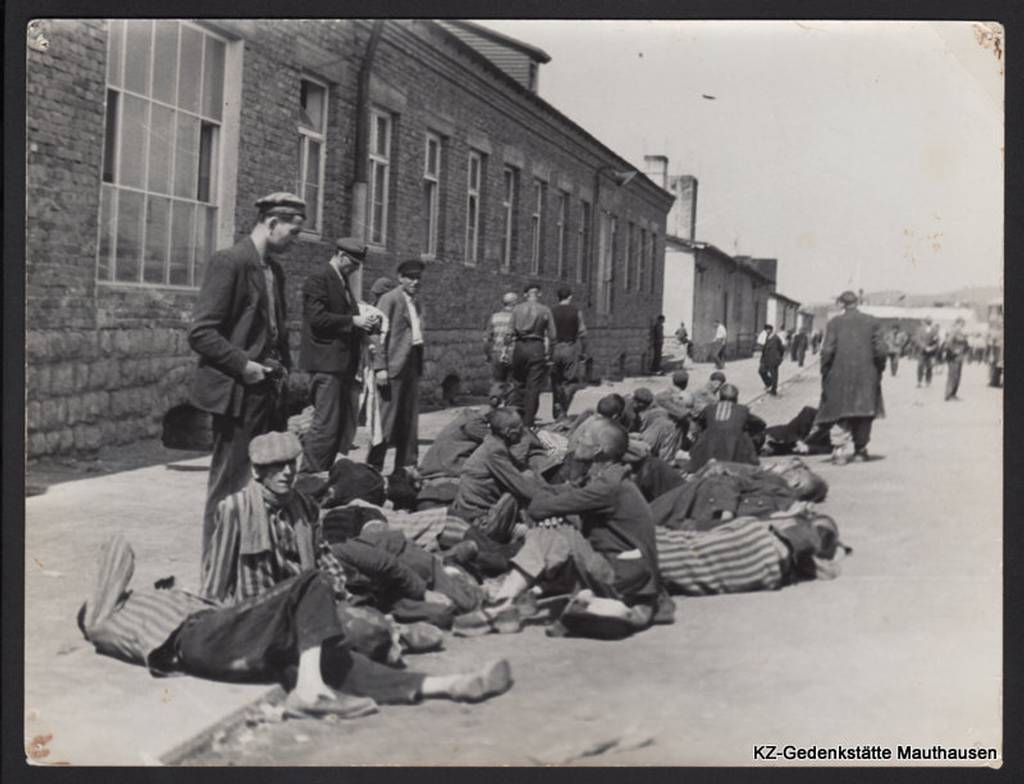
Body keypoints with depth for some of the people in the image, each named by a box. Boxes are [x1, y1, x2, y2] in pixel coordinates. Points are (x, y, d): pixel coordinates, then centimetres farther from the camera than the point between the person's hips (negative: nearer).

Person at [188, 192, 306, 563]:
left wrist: (283, 369, 12)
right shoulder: (228, 262, -12)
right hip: (239, 394, -8)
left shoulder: (274, 269, 14)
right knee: (230, 487, 0)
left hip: (270, 393, 8)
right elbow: (200, 333, -16)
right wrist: (243, 366, -17)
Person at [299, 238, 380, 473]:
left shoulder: (342, 281, 20)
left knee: (345, 425, 10)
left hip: (344, 363, 10)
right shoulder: (318, 278, -9)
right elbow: (317, 318, -17)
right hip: (326, 361, -10)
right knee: (325, 424, -8)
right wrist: (352, 321, -17)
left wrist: (363, 323, 7)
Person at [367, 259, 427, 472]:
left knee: (410, 417, 10)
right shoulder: (390, 299, -6)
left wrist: (420, 364, 12)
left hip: (413, 364, 8)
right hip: (395, 365, -7)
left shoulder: (417, 303, 17)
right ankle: (374, 466, 1)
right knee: (388, 416, -6)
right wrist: (380, 367, -17)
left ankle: (406, 466, 17)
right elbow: (380, 334, -11)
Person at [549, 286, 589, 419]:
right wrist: (583, 352, 6)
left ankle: (557, 411, 15)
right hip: (571, 348, -2)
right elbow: (582, 333, -2)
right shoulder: (576, 312, -1)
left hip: (555, 348, 2)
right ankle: (563, 410, -11)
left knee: (556, 382, 12)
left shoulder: (552, 312, 2)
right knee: (571, 381, 3)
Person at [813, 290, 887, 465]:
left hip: (840, 376, -2)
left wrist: (825, 373, 0)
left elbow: (827, 350, -9)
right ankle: (860, 449, 22)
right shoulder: (873, 322, 3)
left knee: (841, 415, 3)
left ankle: (841, 450, -9)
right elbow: (880, 350, -2)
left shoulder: (835, 323, -3)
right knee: (863, 414, 15)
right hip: (866, 376, 2)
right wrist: (879, 370, 9)